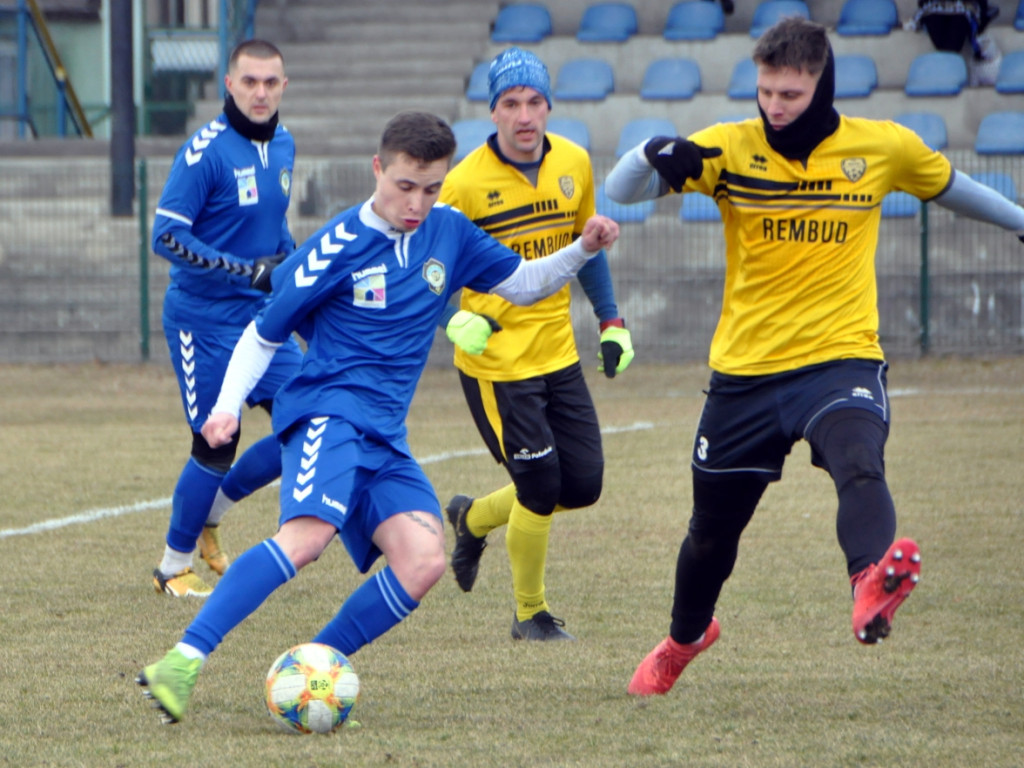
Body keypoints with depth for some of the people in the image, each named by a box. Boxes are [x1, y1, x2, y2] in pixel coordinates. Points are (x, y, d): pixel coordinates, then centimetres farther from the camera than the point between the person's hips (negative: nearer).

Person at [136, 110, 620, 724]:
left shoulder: (449, 233, 12)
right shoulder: (336, 248, -5)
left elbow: (522, 284, 25)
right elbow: (264, 334, 4)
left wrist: (582, 252, 7)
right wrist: (227, 406, -8)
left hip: (385, 438, 6)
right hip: (329, 412, -6)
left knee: (424, 561, -16)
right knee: (308, 535, -32)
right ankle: (183, 662, -38)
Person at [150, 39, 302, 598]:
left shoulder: (282, 147, 8)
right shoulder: (204, 152, -16)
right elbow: (167, 236, -20)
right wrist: (248, 271, -24)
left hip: (262, 316, 7)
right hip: (204, 318, -7)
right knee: (216, 446, -4)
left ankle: (210, 509, 20)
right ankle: (172, 568, 16)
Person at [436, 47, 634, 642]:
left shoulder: (574, 164, 2)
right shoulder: (465, 184, -15)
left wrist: (612, 321, 12)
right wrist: (455, 319, -27)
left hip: (558, 353, 6)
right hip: (496, 363, -6)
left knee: (583, 486, 5)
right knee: (541, 489, -9)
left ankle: (473, 518, 32)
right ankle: (531, 614, 13)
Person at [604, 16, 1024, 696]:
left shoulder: (884, 147, -2)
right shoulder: (730, 149, -5)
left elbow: (947, 186, 20)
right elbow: (621, 192, -10)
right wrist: (656, 159, -32)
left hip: (840, 359, -1)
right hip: (744, 371, 1)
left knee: (859, 466, -34)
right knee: (713, 528, 15)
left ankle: (874, 581, -60)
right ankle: (685, 638, 43)